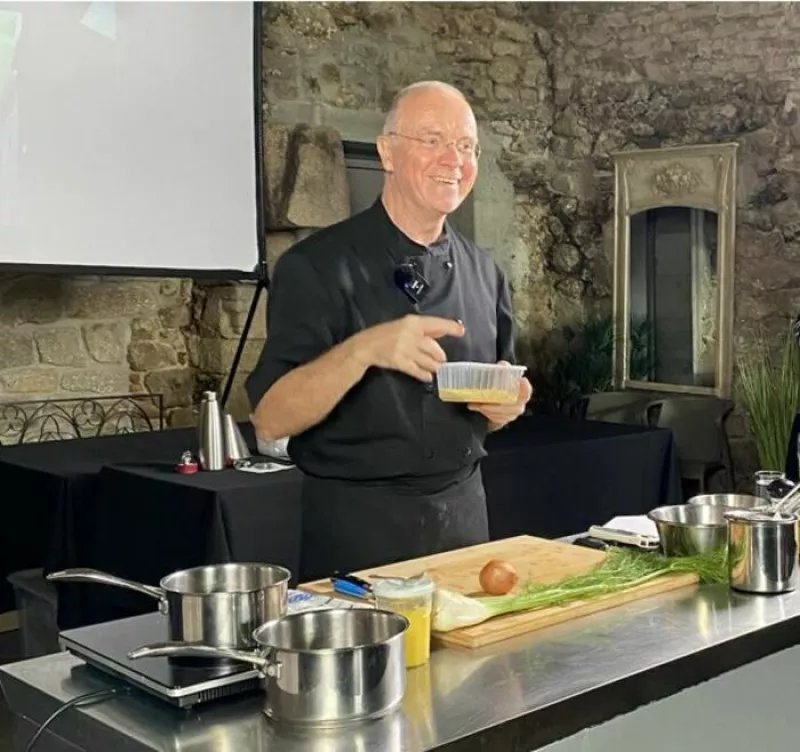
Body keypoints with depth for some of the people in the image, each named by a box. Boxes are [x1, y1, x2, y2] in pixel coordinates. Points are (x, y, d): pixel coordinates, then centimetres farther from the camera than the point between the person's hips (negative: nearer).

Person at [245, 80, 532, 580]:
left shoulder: (484, 273, 5)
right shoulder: (318, 266, -13)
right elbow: (271, 420, -19)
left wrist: (504, 409, -7)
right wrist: (363, 350, -32)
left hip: (464, 514, 5)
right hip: (357, 523, -5)